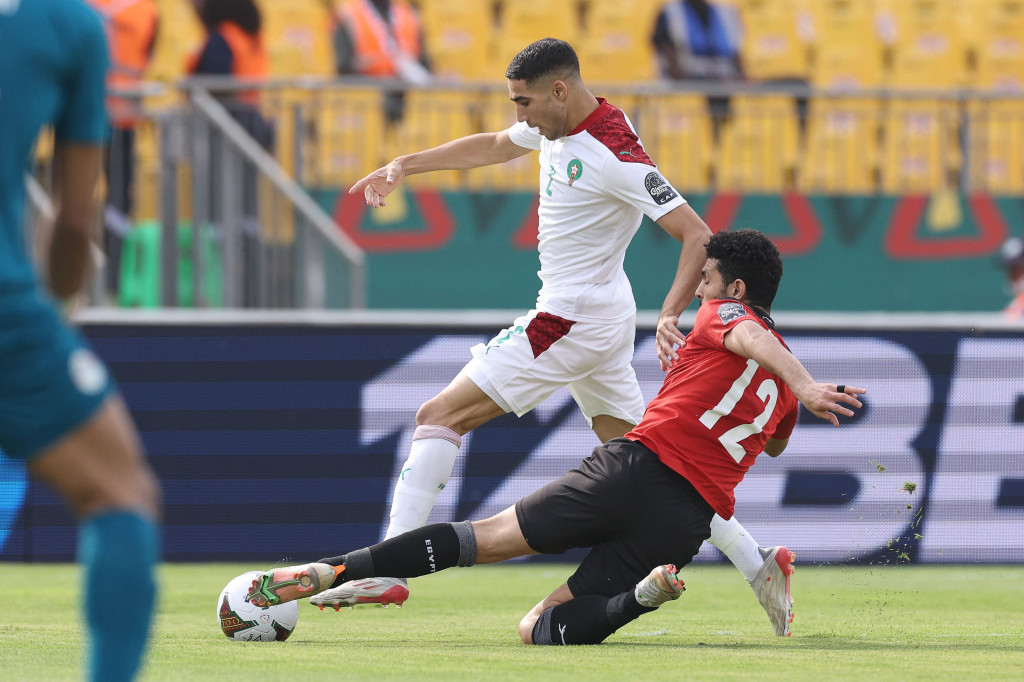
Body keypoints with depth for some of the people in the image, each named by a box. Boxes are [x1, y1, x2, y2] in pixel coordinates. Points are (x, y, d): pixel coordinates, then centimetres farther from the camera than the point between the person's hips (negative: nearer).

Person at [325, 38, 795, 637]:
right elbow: (495, 146, 26)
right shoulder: (558, 124, 5)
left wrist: (670, 316, -36)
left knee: (439, 416, -8)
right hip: (605, 316, 10)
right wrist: (405, 166, 22)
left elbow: (697, 235, -24)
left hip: (572, 319, -10)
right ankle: (756, 563, 13)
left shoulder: (614, 156, -22)